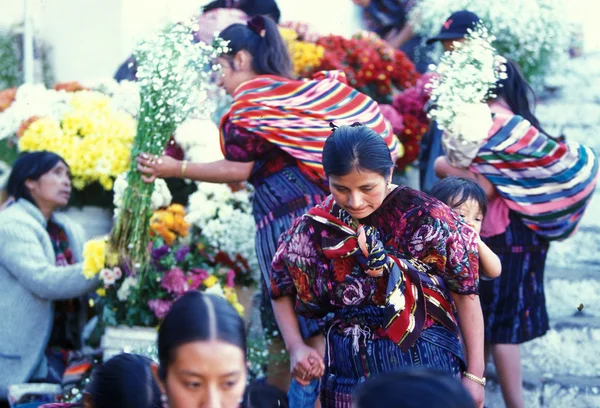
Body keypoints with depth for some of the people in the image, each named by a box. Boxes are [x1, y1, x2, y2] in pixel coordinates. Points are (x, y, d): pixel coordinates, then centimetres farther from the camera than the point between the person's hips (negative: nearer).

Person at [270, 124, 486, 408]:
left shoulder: (424, 217, -13)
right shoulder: (315, 228, -3)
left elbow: (466, 293, -6)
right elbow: (281, 289, 14)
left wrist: (474, 374, -5)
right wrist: (296, 348, -1)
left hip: (426, 366, -3)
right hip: (348, 374, 3)